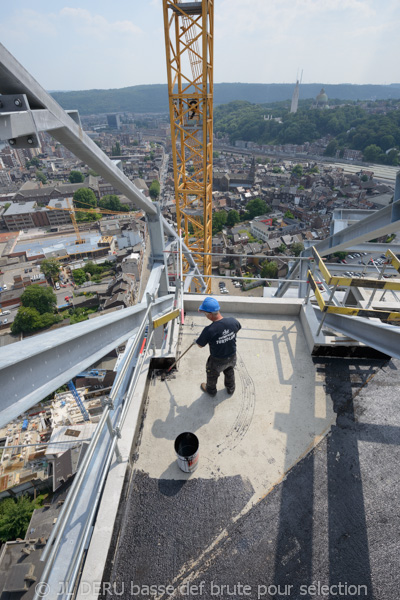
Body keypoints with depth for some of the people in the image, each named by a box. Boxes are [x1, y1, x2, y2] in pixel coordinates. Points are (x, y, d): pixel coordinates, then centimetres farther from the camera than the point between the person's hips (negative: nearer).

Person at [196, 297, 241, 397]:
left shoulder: (209, 330, -38)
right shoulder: (233, 321, -25)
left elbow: (200, 345, -21)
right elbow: (238, 328, 0)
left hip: (217, 361, -4)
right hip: (232, 357, 4)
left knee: (212, 375, 29)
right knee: (229, 372, 35)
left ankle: (211, 390, 58)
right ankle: (230, 388, 62)